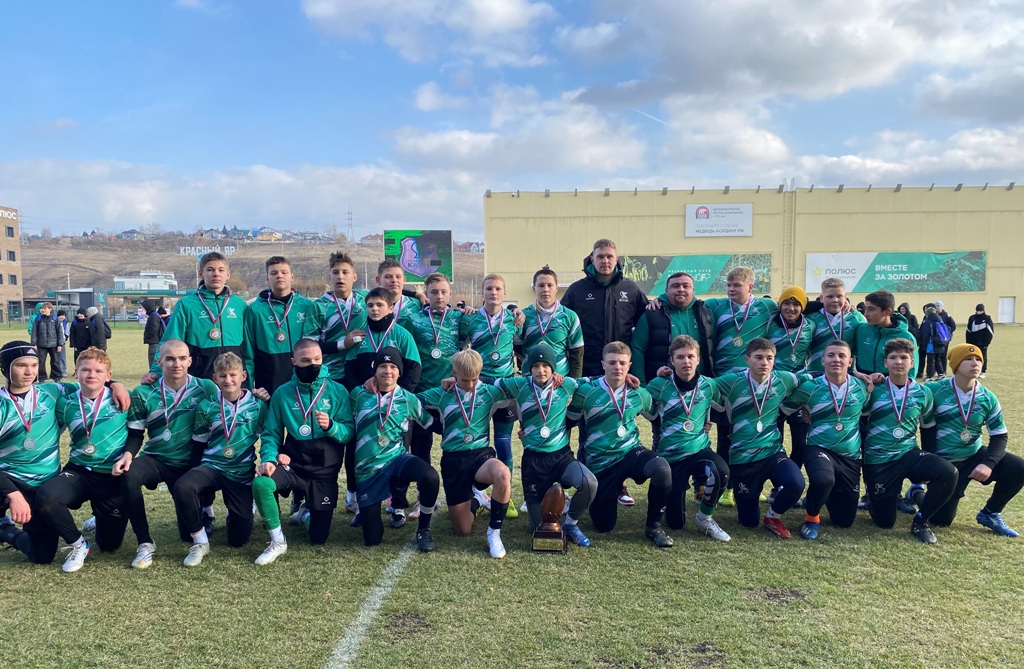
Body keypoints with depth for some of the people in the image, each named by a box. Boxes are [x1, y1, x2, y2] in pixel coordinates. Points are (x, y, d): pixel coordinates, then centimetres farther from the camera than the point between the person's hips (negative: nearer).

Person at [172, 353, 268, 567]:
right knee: (182, 488, -35)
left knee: (239, 539, 0)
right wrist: (196, 470, -1)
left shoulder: (258, 405, -3)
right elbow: (198, 444, 7)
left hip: (242, 473, 0)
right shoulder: (207, 407, 0)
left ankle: (241, 511, 38)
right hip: (212, 466, 1)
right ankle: (200, 543, -12)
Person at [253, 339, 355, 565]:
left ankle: (308, 512, 42)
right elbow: (271, 433, 1)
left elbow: (350, 432, -7)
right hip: (293, 465, 1)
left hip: (325, 471, 0)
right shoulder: (282, 393, 0)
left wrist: (330, 426, -27)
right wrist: (269, 458, -17)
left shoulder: (337, 391, -4)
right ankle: (277, 542, -10)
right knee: (260, 483, -34)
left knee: (318, 539, 4)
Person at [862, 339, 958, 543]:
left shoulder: (923, 392, 2)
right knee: (885, 521, -1)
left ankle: (920, 521, -2)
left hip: (909, 454, 2)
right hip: (878, 461, -2)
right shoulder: (874, 390, -7)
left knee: (948, 473, -28)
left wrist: (929, 459, 16)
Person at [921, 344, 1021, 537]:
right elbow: (927, 430, -10)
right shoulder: (934, 391, -14)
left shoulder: (988, 398, -3)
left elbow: (1000, 436, -3)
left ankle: (990, 514, 4)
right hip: (944, 461, -4)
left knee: (1018, 469, -19)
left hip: (974, 455, 4)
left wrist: (988, 464, -21)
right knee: (941, 519, -9)